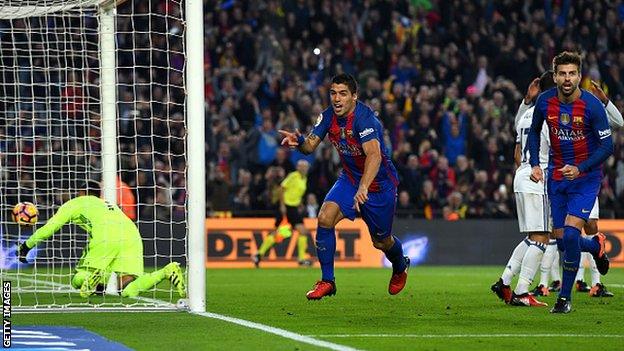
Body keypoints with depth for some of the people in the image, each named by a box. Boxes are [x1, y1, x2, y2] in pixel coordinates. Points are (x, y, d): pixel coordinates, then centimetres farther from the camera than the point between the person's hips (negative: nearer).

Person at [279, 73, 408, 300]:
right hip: (350, 179, 5)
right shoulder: (329, 116, -8)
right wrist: (299, 141, -31)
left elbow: (374, 155, -43)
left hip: (379, 183, -5)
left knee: (381, 241, 11)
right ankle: (327, 281, -9)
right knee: (325, 218, -20)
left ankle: (400, 267, 47)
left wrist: (363, 188, -57)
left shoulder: (364, 118, -31)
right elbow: (310, 145, -6)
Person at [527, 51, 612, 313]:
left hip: (586, 177, -4)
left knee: (570, 234, -18)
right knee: (561, 240, 5)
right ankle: (596, 246, 40)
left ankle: (564, 298, -3)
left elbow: (607, 146, -14)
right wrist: (534, 164, 3)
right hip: (557, 176, 4)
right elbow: (534, 131, 14)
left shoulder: (592, 105, -18)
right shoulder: (545, 101, -6)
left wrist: (580, 169, -24)